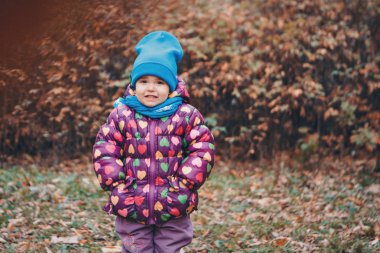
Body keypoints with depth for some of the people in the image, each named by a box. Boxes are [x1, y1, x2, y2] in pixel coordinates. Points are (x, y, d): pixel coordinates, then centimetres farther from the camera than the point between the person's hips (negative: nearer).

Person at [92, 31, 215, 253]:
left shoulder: (187, 115, -3)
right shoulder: (121, 115, -1)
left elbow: (202, 150, -3)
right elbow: (105, 151, 0)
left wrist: (184, 183, -10)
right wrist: (116, 183, -8)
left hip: (174, 208, 0)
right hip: (131, 207, 1)